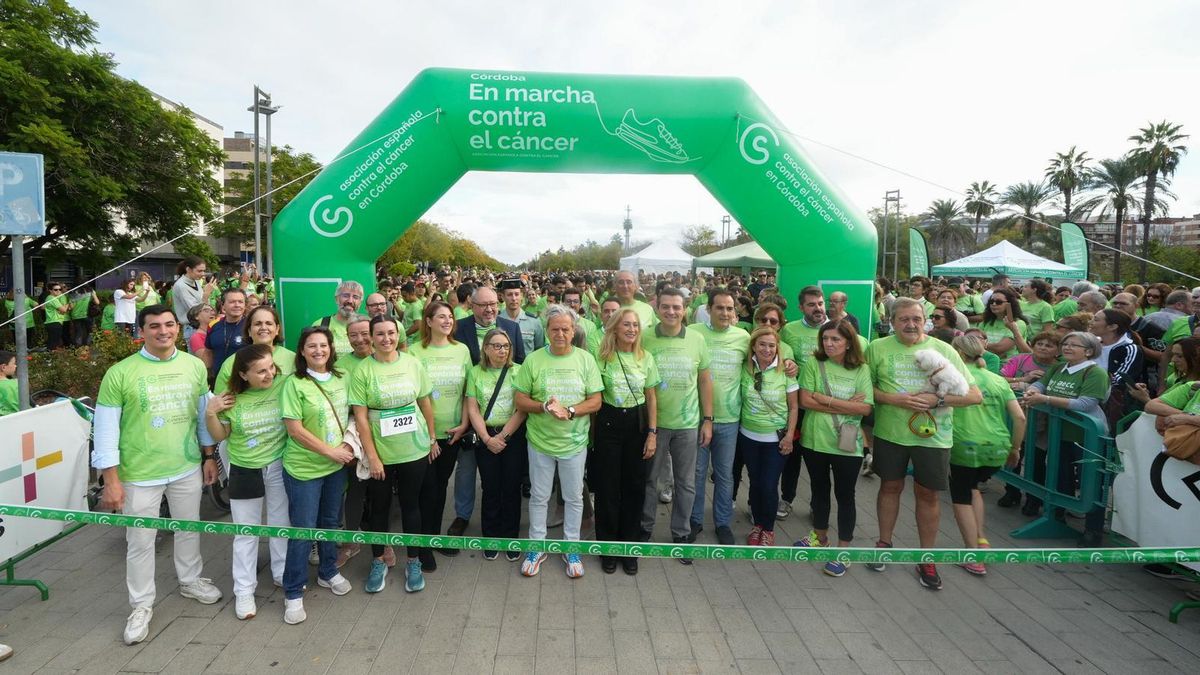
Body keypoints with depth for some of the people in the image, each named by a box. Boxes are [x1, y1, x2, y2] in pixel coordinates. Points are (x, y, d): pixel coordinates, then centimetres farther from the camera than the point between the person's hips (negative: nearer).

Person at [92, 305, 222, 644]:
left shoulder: (194, 365, -2)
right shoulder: (120, 373, -13)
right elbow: (105, 428, -10)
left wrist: (209, 456, 10)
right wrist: (111, 480, -11)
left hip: (188, 467, 3)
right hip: (140, 475, -3)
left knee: (189, 528, 20)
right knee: (140, 542, 10)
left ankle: (190, 580, 42)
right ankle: (141, 606, 28)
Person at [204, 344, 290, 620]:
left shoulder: (284, 384, -15)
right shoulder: (232, 396, -9)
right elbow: (220, 435, 2)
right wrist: (210, 413, -14)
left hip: (280, 466, 0)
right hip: (245, 470, 0)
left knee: (282, 524, 16)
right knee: (245, 532, 10)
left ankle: (282, 573, 36)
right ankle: (244, 590, 23)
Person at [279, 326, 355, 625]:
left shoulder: (340, 379, 3)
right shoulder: (295, 384, -14)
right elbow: (295, 429, -17)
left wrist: (348, 445, -5)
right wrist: (331, 451, -16)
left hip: (337, 466, 5)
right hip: (304, 468, -5)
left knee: (331, 522, 19)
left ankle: (328, 572, 38)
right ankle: (293, 593, 16)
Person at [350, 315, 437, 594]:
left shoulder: (413, 363, -3)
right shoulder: (362, 370, -9)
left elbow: (425, 403, 6)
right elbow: (360, 416, -10)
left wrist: (432, 438, 8)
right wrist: (372, 456, -12)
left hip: (414, 451, 1)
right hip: (380, 453, -1)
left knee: (410, 505, 13)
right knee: (379, 507, 14)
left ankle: (413, 562, 28)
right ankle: (379, 562, 32)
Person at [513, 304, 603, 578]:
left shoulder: (585, 359, -4)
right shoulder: (533, 360, -5)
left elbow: (595, 401, -5)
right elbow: (520, 400, -4)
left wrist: (568, 411, -21)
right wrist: (544, 407, -22)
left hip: (574, 442, 1)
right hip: (540, 441, 0)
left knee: (574, 497, 13)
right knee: (539, 497, 13)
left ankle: (571, 548, 31)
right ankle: (536, 547, 31)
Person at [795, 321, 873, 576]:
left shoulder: (861, 369, -5)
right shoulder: (813, 363, -4)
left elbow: (865, 408, -12)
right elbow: (805, 401, -11)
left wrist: (827, 400, -16)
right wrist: (846, 405, -14)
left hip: (847, 445, -1)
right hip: (814, 440, 2)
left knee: (845, 495, 8)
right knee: (819, 489, 19)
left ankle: (843, 550, 22)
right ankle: (820, 536, 39)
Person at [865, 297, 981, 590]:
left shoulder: (943, 350, -3)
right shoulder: (878, 348, -2)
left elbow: (974, 395, -4)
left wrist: (937, 400, -18)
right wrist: (893, 399, -17)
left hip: (932, 435, 0)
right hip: (890, 433, 0)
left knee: (927, 494, 10)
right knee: (890, 486, 14)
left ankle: (926, 559, 25)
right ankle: (884, 543, 33)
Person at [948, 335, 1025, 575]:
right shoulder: (998, 380, 12)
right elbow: (1020, 417, 7)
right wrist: (1015, 448, 16)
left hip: (965, 447, -5)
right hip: (997, 449, 5)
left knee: (961, 498, 11)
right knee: (972, 487, 29)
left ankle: (974, 558, 10)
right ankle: (981, 539, 22)